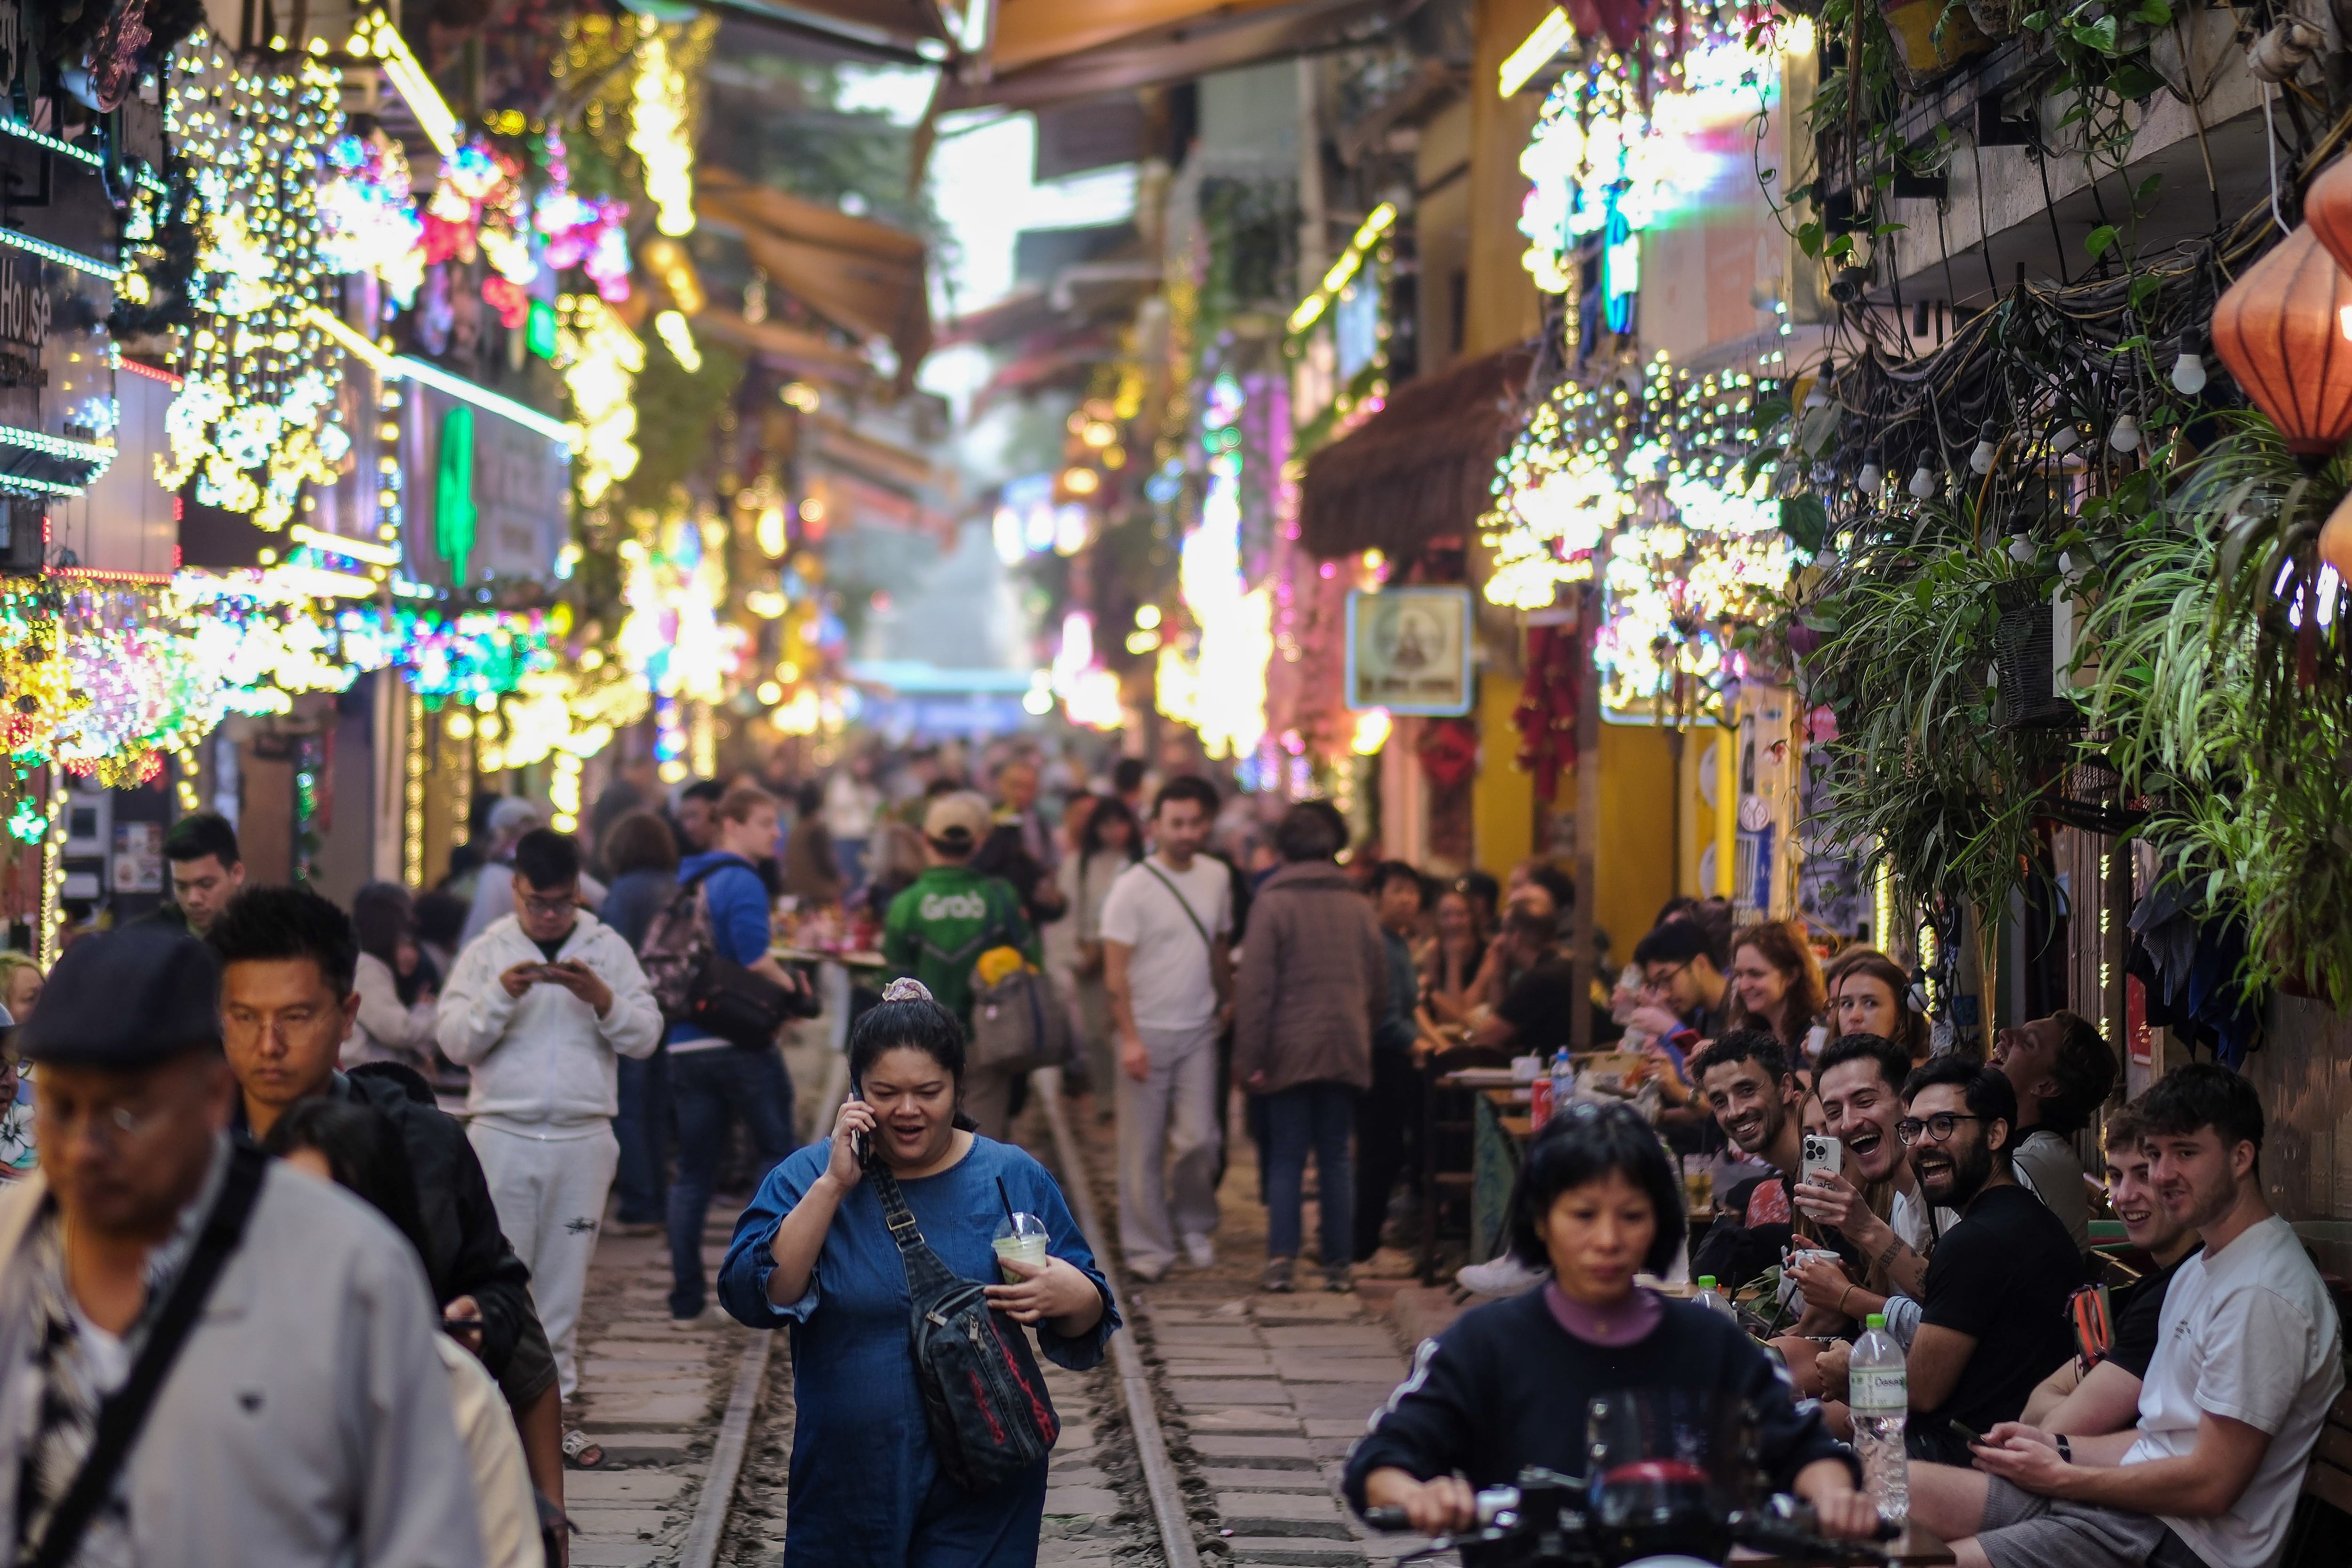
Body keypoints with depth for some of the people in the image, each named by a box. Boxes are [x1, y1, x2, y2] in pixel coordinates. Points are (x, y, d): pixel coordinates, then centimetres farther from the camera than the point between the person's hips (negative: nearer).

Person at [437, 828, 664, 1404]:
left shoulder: (608, 950, 8)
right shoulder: (486, 952, 5)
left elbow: (646, 1037, 2)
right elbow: (454, 1042, -3)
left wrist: (603, 1000, -16)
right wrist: (500, 995, -18)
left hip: (583, 1139, 1)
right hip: (503, 1135, -1)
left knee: (563, 1281, 8)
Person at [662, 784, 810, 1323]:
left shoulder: (686, 882, 14)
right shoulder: (742, 883, -11)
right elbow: (756, 960, -23)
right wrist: (792, 987, -4)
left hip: (686, 1047, 7)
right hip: (741, 1043, -7)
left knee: (693, 1172, 8)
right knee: (777, 1155, 7)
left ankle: (686, 1299, 6)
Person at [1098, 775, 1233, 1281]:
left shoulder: (1217, 877, 6)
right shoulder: (1133, 887, -9)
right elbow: (1115, 970, -10)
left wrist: (1227, 1001, 24)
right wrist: (1129, 1038, -15)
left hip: (1198, 1031, 3)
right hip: (1146, 1031, -3)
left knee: (1198, 1139, -4)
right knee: (1143, 1147, 0)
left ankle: (1194, 1225, 20)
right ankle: (1148, 1244, 12)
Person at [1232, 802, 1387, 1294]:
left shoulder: (1274, 902, -6)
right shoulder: (1358, 906, 7)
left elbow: (1255, 986, -10)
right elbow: (1380, 988, 13)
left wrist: (1249, 1056, -8)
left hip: (1291, 1050, -3)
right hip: (1347, 1053, 3)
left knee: (1286, 1158, 2)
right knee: (1336, 1157, 8)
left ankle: (1281, 1260, -6)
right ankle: (1340, 1263, 6)